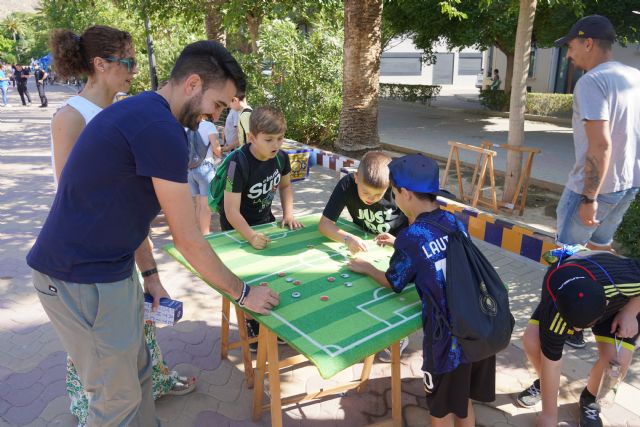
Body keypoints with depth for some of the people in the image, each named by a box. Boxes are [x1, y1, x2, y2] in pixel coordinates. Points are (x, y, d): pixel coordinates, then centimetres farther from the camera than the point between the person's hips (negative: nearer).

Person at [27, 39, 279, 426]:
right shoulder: (161, 129, -23)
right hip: (83, 281, -10)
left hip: (112, 269, 10)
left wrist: (150, 276, 14)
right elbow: (188, 240, -19)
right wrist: (242, 293, -7)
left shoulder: (141, 113, 10)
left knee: (137, 372, 21)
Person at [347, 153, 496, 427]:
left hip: (448, 337, -6)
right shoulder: (454, 222, 2)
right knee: (463, 401, 27)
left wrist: (367, 268, 17)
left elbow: (393, 283, -1)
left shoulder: (410, 238, -16)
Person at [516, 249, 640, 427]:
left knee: (616, 359, -22)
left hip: (619, 303, 1)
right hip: (563, 301, 0)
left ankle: (590, 398, 10)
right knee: (532, 339, -20)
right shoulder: (555, 313, -40)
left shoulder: (623, 283, -44)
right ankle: (543, 383, 13)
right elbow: (551, 362, -28)